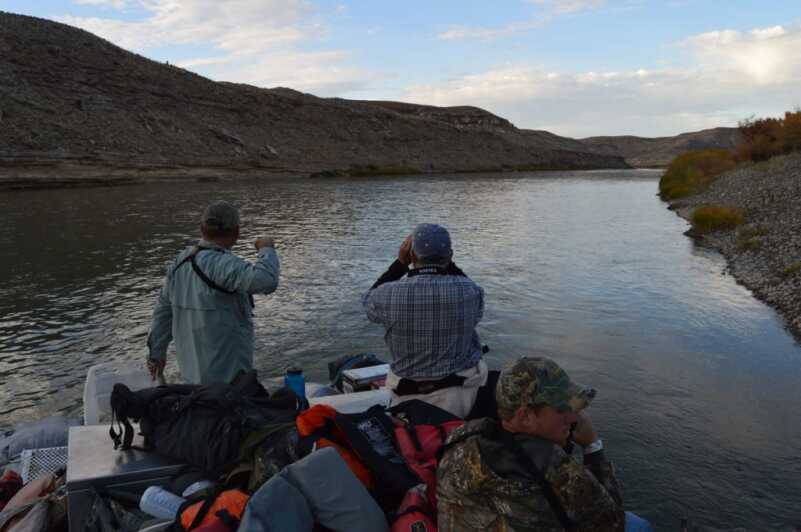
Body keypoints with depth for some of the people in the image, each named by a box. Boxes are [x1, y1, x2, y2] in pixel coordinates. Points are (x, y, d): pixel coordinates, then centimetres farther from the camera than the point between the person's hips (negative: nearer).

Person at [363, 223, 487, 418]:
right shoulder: (469, 292, -17)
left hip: (407, 397, 0)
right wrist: (449, 264, 8)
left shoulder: (391, 294, -18)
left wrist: (400, 262, 7)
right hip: (459, 395, 0)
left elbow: (370, 300, 8)